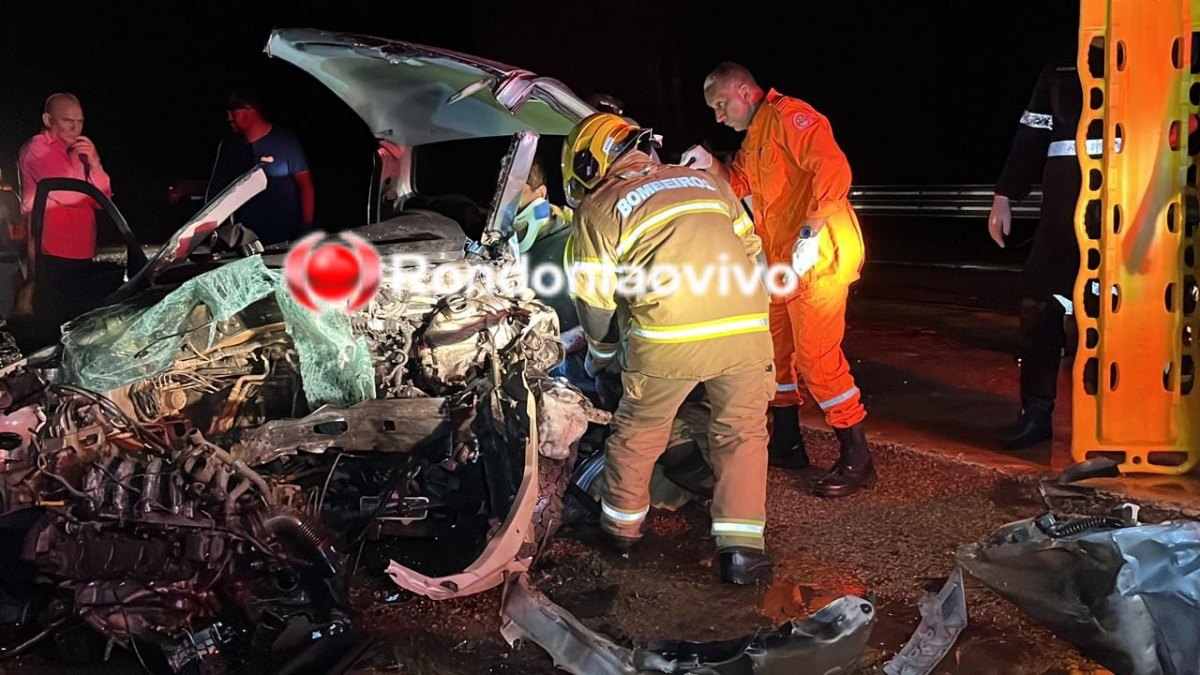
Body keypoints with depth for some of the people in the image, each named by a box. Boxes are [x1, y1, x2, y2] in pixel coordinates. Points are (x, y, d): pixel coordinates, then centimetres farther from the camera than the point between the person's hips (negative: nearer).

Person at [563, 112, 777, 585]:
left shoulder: (597, 209, 10)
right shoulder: (705, 182, 22)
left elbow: (595, 300, 10)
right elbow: (751, 250, 24)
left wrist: (601, 355, 28)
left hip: (667, 340, -3)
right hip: (746, 329, 3)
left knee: (638, 432, 19)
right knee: (742, 433, 16)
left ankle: (621, 526, 35)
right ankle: (741, 549, 9)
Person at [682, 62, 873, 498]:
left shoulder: (788, 117, -11)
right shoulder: (755, 136, 21)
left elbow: (834, 169, -24)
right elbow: (741, 185, 23)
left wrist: (809, 232, -30)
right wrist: (711, 166, 4)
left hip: (818, 255, -11)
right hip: (783, 261, 11)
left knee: (816, 356, -11)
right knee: (775, 348, 15)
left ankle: (857, 461, -3)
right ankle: (787, 445, 28)